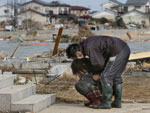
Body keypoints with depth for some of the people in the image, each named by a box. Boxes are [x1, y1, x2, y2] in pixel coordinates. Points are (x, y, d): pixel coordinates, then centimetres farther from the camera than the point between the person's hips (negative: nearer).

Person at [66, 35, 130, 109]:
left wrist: (96, 73, 5)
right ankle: (117, 102, 23)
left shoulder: (89, 48, -17)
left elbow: (99, 63, -16)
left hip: (118, 52, -10)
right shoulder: (86, 43, 13)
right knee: (116, 76, 19)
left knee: (105, 77, -7)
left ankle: (106, 103, -4)